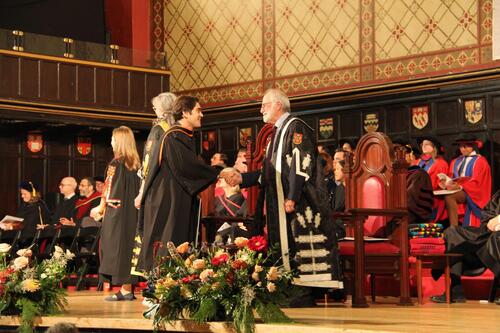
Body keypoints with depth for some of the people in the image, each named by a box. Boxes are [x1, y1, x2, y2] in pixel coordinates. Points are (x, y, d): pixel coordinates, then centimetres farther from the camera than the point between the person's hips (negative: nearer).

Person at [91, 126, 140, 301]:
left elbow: (109, 189, -10)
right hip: (132, 212, 7)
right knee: (128, 246, 10)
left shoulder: (116, 163, -12)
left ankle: (125, 290, -4)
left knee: (117, 247, -2)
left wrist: (100, 207, 4)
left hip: (116, 212, -7)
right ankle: (128, 289, 10)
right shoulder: (135, 163, 8)